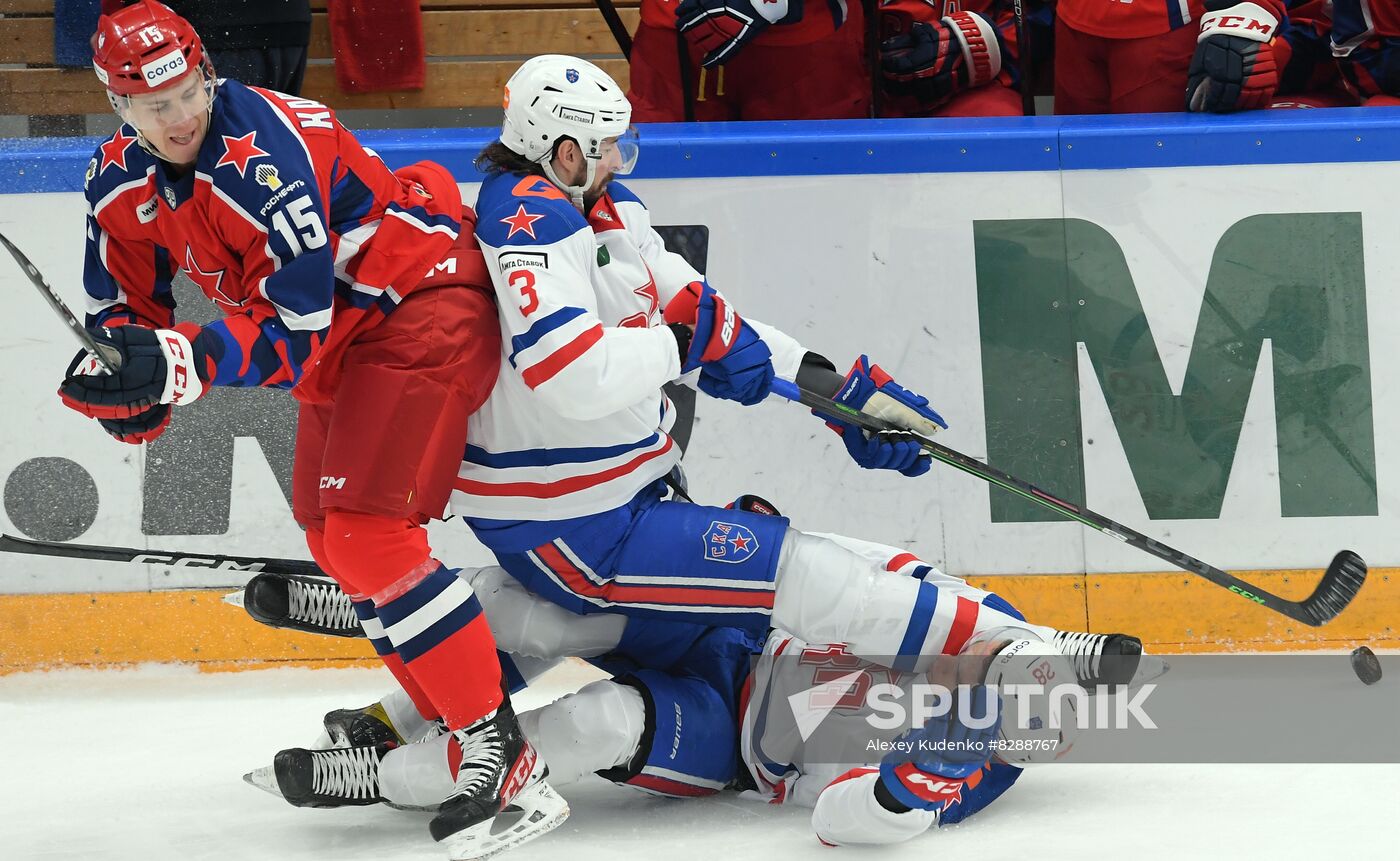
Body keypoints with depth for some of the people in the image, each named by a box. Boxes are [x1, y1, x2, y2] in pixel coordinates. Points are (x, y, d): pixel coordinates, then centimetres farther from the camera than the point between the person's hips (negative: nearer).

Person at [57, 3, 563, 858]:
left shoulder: (265, 156, -30)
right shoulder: (122, 179, -3)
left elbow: (293, 325, -31)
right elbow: (126, 305, 7)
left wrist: (183, 362, -40)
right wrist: (125, 379, -14)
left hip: (424, 302, -10)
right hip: (345, 333, 10)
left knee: (367, 531, -21)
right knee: (330, 533, 17)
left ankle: (503, 753, -22)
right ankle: (443, 711, 30)